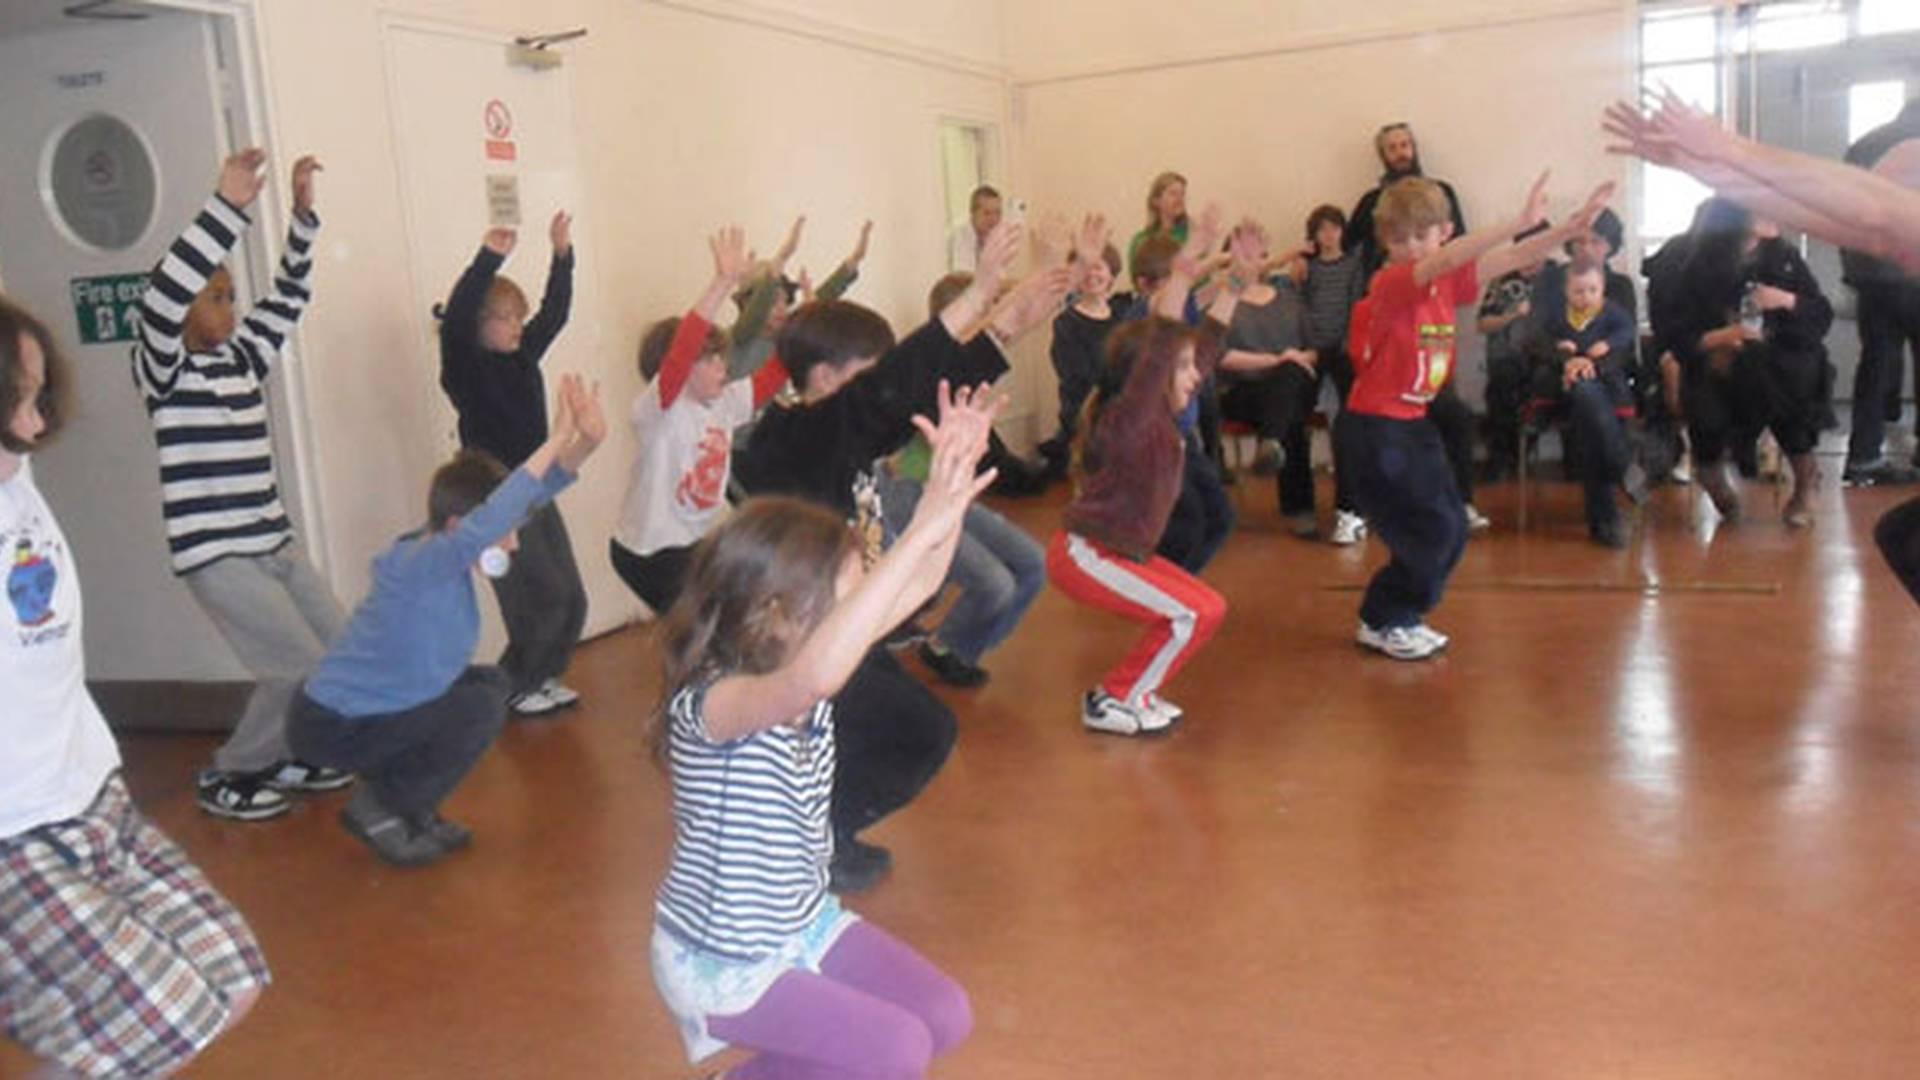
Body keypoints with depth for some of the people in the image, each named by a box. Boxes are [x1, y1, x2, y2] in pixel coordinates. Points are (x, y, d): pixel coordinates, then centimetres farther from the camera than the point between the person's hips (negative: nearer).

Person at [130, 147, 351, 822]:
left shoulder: (243, 357, 11)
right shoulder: (162, 372, -9)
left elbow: (288, 297, 14)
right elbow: (160, 298, -26)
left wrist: (303, 212, 1)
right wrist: (229, 206, -31)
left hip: (274, 544, 8)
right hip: (216, 555, -7)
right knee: (302, 670, -10)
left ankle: (289, 755, 28)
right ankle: (226, 777, 11)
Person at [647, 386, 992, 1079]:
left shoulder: (801, 666, -7)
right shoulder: (705, 707, -32)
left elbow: (914, 586, -7)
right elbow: (815, 678, -54)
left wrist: (951, 481, -23)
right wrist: (921, 531, -53)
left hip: (803, 922, 8)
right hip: (719, 958, -8)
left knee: (946, 1018, 1)